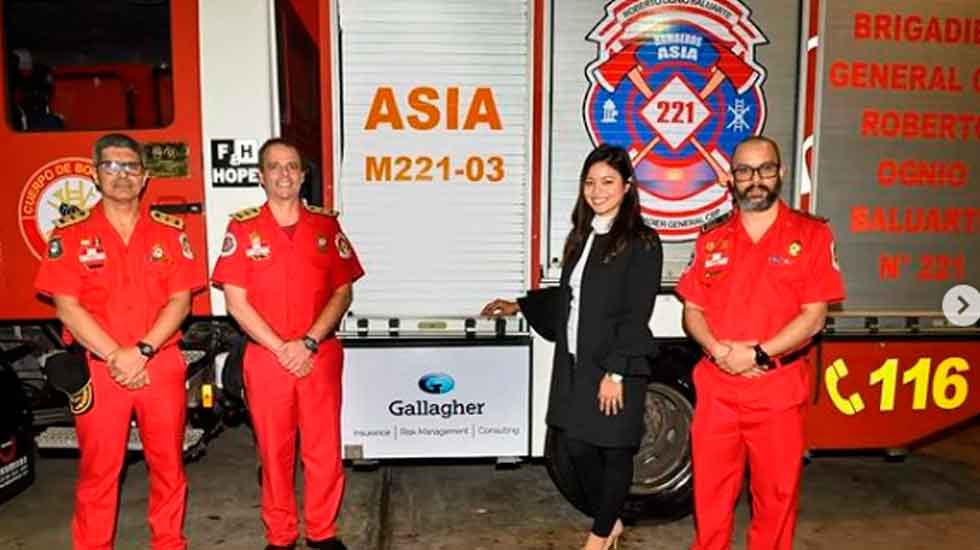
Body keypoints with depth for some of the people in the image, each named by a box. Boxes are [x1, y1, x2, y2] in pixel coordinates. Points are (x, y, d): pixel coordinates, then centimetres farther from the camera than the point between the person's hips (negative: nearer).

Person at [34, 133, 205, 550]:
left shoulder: (169, 231, 5)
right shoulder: (70, 234, 2)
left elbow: (180, 301, 0)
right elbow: (67, 307, -5)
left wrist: (142, 351, -12)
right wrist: (115, 356, -13)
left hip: (162, 366, 1)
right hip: (98, 369, -1)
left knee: (168, 464, 9)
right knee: (98, 469, 6)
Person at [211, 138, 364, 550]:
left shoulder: (326, 225, 5)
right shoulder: (243, 227, 1)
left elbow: (342, 292, 2)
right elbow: (235, 301, -4)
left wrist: (309, 343, -10)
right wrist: (281, 348, -10)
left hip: (320, 356, 1)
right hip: (265, 357, -1)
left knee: (325, 449, 5)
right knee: (275, 452, 8)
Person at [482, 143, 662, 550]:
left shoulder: (642, 243, -10)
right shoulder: (582, 237, 11)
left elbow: (635, 316, -14)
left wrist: (615, 372, -17)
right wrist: (520, 306, 20)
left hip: (615, 368, -6)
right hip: (574, 364, 7)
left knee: (614, 449, 8)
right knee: (577, 445, 11)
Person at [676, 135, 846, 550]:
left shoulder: (811, 234, -1)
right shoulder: (712, 238, 8)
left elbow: (813, 317, -7)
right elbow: (692, 311, 7)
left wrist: (758, 355, -16)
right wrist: (719, 350, -12)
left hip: (779, 390, -2)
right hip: (715, 388, 3)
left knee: (776, 492, 10)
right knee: (711, 490, 11)